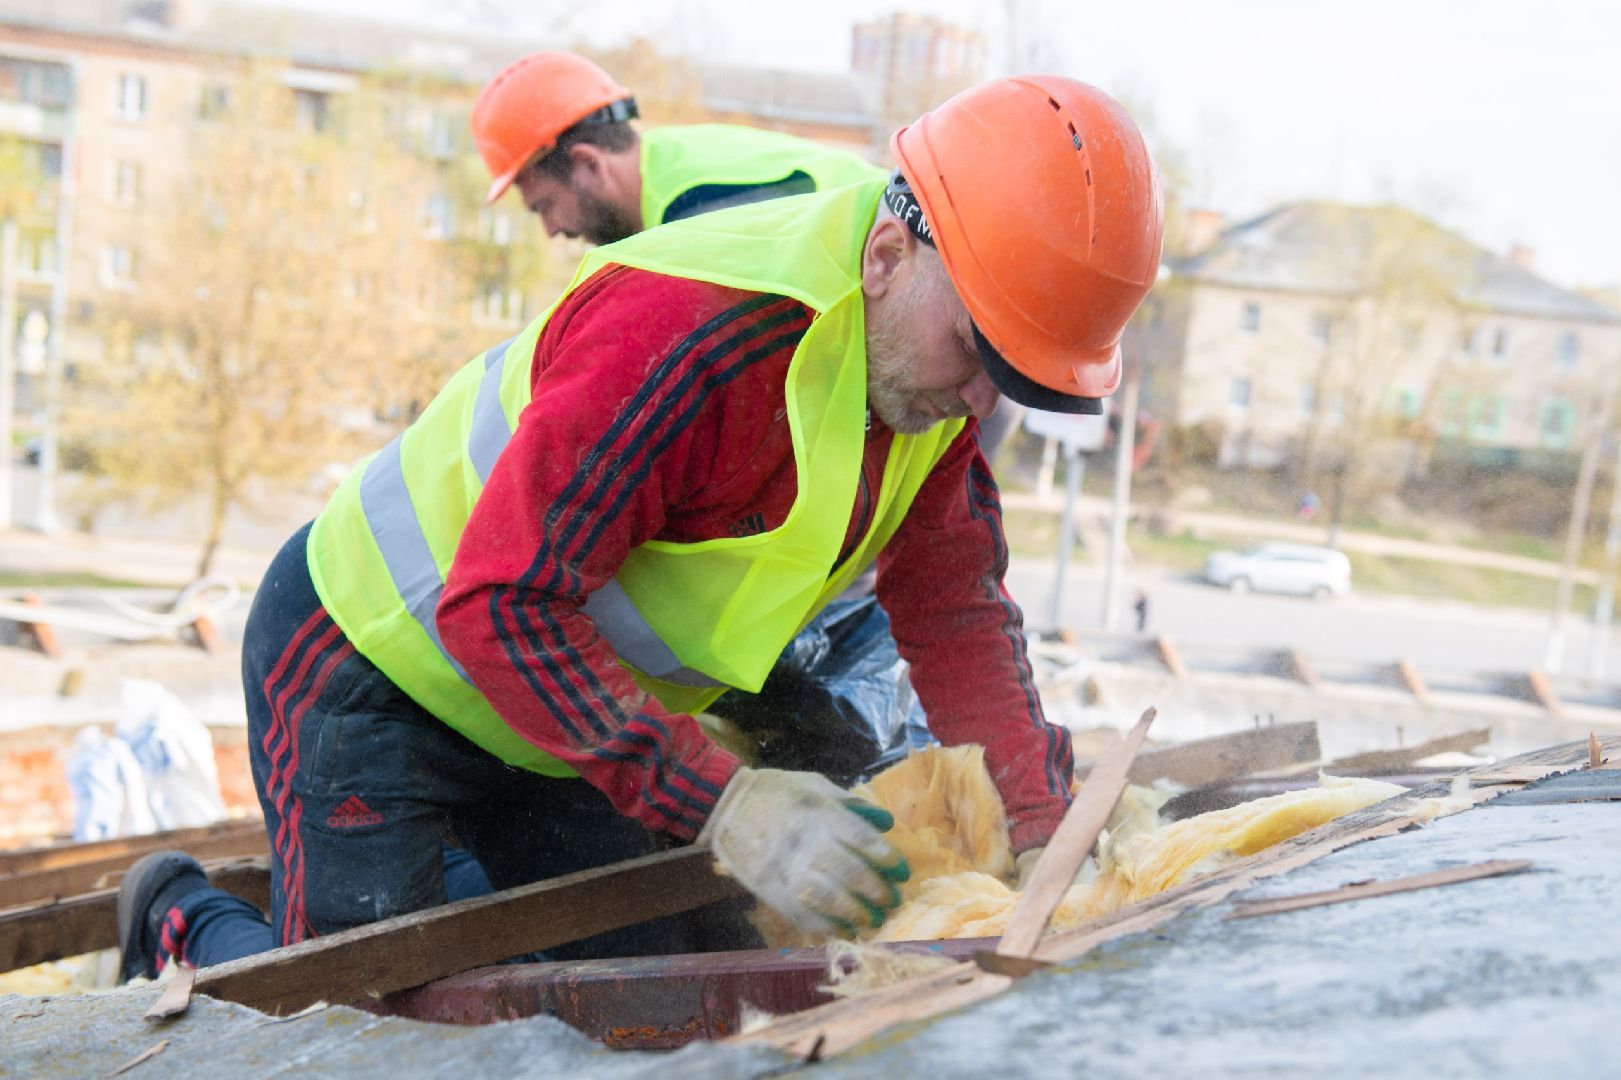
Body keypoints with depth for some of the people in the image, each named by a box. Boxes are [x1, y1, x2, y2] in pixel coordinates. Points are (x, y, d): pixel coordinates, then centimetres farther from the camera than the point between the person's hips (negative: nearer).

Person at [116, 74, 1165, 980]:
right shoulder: (691, 332, -36)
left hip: (567, 707, 8)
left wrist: (1039, 838, -9)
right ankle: (183, 921, 20)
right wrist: (724, 803, -41)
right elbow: (504, 605, -36)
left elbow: (958, 607, -2)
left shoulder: (928, 354, -8)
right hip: (373, 662, -7)